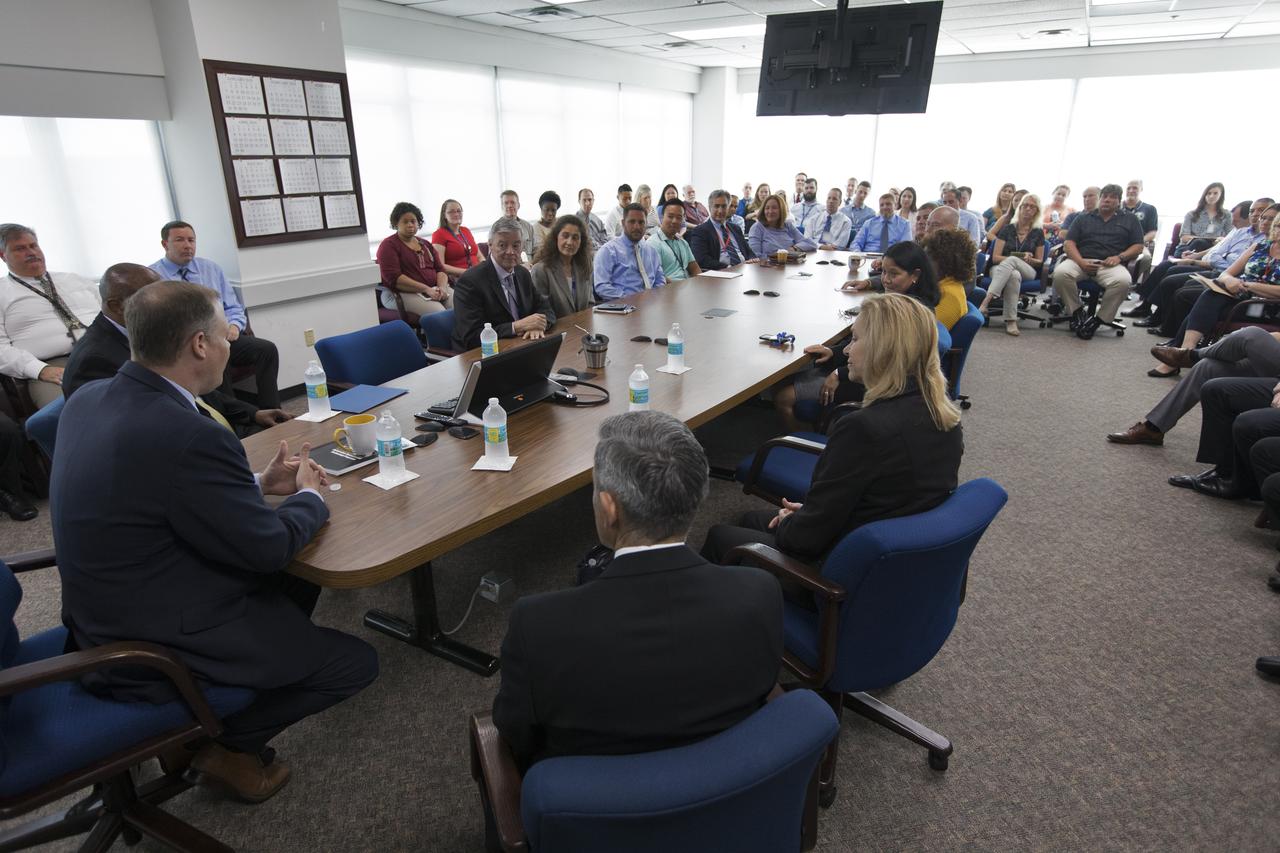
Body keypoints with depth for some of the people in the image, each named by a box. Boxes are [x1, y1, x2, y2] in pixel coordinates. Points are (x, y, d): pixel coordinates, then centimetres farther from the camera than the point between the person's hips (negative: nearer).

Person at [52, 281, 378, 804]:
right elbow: (269, 547, -20)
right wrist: (310, 495, -1)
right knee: (356, 663, 3)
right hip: (153, 653, -9)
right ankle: (224, 743, 16)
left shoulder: (89, 400, -3)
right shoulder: (188, 436, -32)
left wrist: (259, 484, 7)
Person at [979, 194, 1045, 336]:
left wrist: (1029, 260, -9)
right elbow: (995, 257, 2)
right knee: (1014, 275, -39)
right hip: (1000, 268, 0)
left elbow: (1039, 262, 14)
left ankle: (986, 300, -49)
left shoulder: (1038, 233, 13)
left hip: (1028, 271, 0)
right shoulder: (1007, 229, 11)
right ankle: (1011, 320, -47)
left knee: (1011, 260, -36)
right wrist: (1017, 259, -12)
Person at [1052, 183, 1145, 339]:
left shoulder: (1129, 219, 22)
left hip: (1110, 264, -1)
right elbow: (1069, 243, 9)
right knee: (1060, 273, -34)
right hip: (1081, 261, 1)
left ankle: (1098, 320, -19)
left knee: (1123, 281, -36)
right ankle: (1076, 312, -14)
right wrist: (1081, 262, -10)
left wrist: (1120, 257, -7)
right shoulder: (1084, 218, 22)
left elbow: (1138, 247, 15)